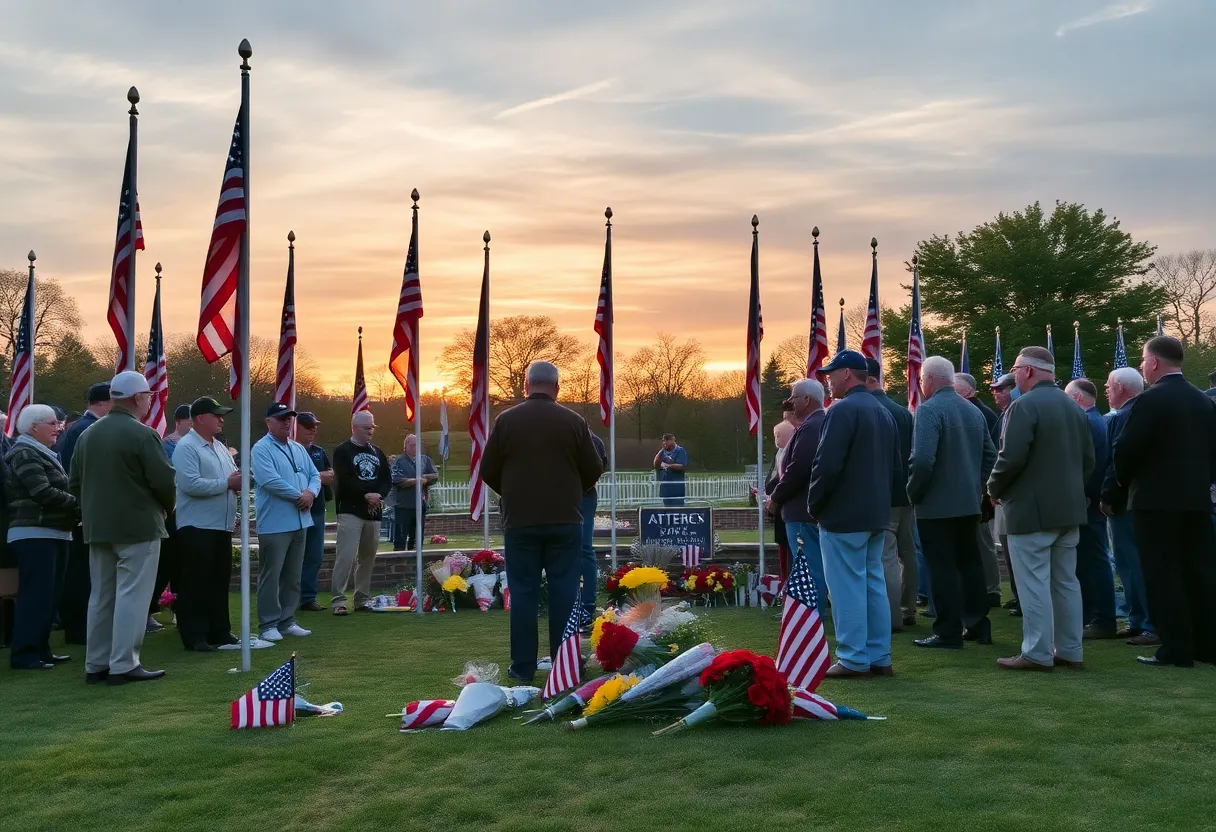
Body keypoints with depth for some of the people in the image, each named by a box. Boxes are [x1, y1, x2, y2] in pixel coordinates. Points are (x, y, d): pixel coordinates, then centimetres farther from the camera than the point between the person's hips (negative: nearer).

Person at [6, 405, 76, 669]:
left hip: (50, 534, 10)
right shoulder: (25, 453, -10)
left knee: (45, 594, 11)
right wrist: (80, 505, -15)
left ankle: (40, 648, 17)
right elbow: (43, 493, -20)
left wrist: (75, 508, 5)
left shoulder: (42, 453, 20)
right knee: (35, 594, -10)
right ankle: (24, 654, -6)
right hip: (35, 534, -10)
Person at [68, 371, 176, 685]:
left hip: (97, 527, 7)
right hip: (138, 527, -7)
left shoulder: (87, 435, 8)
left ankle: (96, 664, 18)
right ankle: (124, 665, -4)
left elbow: (74, 482, 12)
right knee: (131, 596, -3)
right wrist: (167, 506, 3)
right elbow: (164, 480, -16)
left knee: (101, 596, 13)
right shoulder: (143, 435, -14)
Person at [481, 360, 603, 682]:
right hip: (564, 520, 0)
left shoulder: (506, 420, -1)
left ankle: (523, 666, 7)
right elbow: (593, 471, 2)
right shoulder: (573, 421, -2)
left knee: (523, 592, 5)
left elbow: (489, 471, 3)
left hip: (520, 520, 0)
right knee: (564, 590, 6)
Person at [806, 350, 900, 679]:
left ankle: (853, 659, 0)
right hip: (876, 515, 9)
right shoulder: (883, 412, 13)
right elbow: (896, 466, 18)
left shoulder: (842, 410, -15)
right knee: (874, 583, 12)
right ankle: (879, 657, 16)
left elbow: (827, 466, -20)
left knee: (847, 587, -3)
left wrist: (814, 507, -8)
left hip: (843, 516, -9)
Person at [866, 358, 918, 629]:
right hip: (904, 492, 9)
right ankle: (908, 610, 22)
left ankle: (892, 618, -4)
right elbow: (911, 452, 16)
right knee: (906, 553, 14)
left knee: (886, 557, -6)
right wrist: (910, 487, 20)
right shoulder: (902, 411, 12)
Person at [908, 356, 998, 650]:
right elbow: (990, 455, 14)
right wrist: (977, 486, 17)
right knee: (970, 563, 15)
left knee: (943, 568, -2)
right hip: (970, 502, 8)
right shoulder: (973, 411, 11)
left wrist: (913, 492, -10)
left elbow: (922, 460, -24)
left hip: (937, 504, -8)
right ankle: (978, 625, 20)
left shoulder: (929, 409, -14)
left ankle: (949, 632, 1)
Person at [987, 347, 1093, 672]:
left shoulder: (1024, 406, -14)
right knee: (1066, 581, 12)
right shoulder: (1073, 406, 13)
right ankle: (1069, 650, 17)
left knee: (1034, 584, -3)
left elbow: (1011, 458, -21)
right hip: (1069, 508, 8)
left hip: (1031, 509, -8)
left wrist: (994, 489, -5)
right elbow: (1088, 459, 14)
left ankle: (1037, 653, 0)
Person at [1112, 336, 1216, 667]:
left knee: (1164, 575, -2)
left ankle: (1176, 649, -1)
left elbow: (1126, 450, -14)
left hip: (1157, 499, -7)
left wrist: (1123, 481, 4)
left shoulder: (1150, 400, -13)